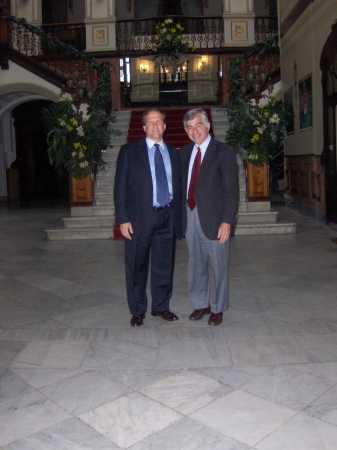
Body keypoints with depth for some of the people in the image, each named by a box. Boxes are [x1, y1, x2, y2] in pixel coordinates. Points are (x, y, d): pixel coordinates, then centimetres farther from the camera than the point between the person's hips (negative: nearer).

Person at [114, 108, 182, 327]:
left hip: (167, 218, 3)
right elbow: (120, 187, -2)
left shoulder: (174, 153, 12)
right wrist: (123, 219, -10)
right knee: (137, 267, 6)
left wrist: (178, 216, 5)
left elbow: (179, 186, 13)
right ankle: (137, 310, 22)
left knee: (164, 266, 11)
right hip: (139, 218, -3)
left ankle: (161, 306, 28)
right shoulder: (129, 151, 2)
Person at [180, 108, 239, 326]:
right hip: (190, 216, 5)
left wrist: (227, 221, -17)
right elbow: (182, 184, 12)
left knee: (219, 266, 8)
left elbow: (231, 190, -11)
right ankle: (200, 304, 34)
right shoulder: (184, 152, 10)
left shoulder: (224, 152, -7)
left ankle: (218, 308, 26)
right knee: (196, 265, 16)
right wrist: (180, 213, 3)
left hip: (214, 218, -5)